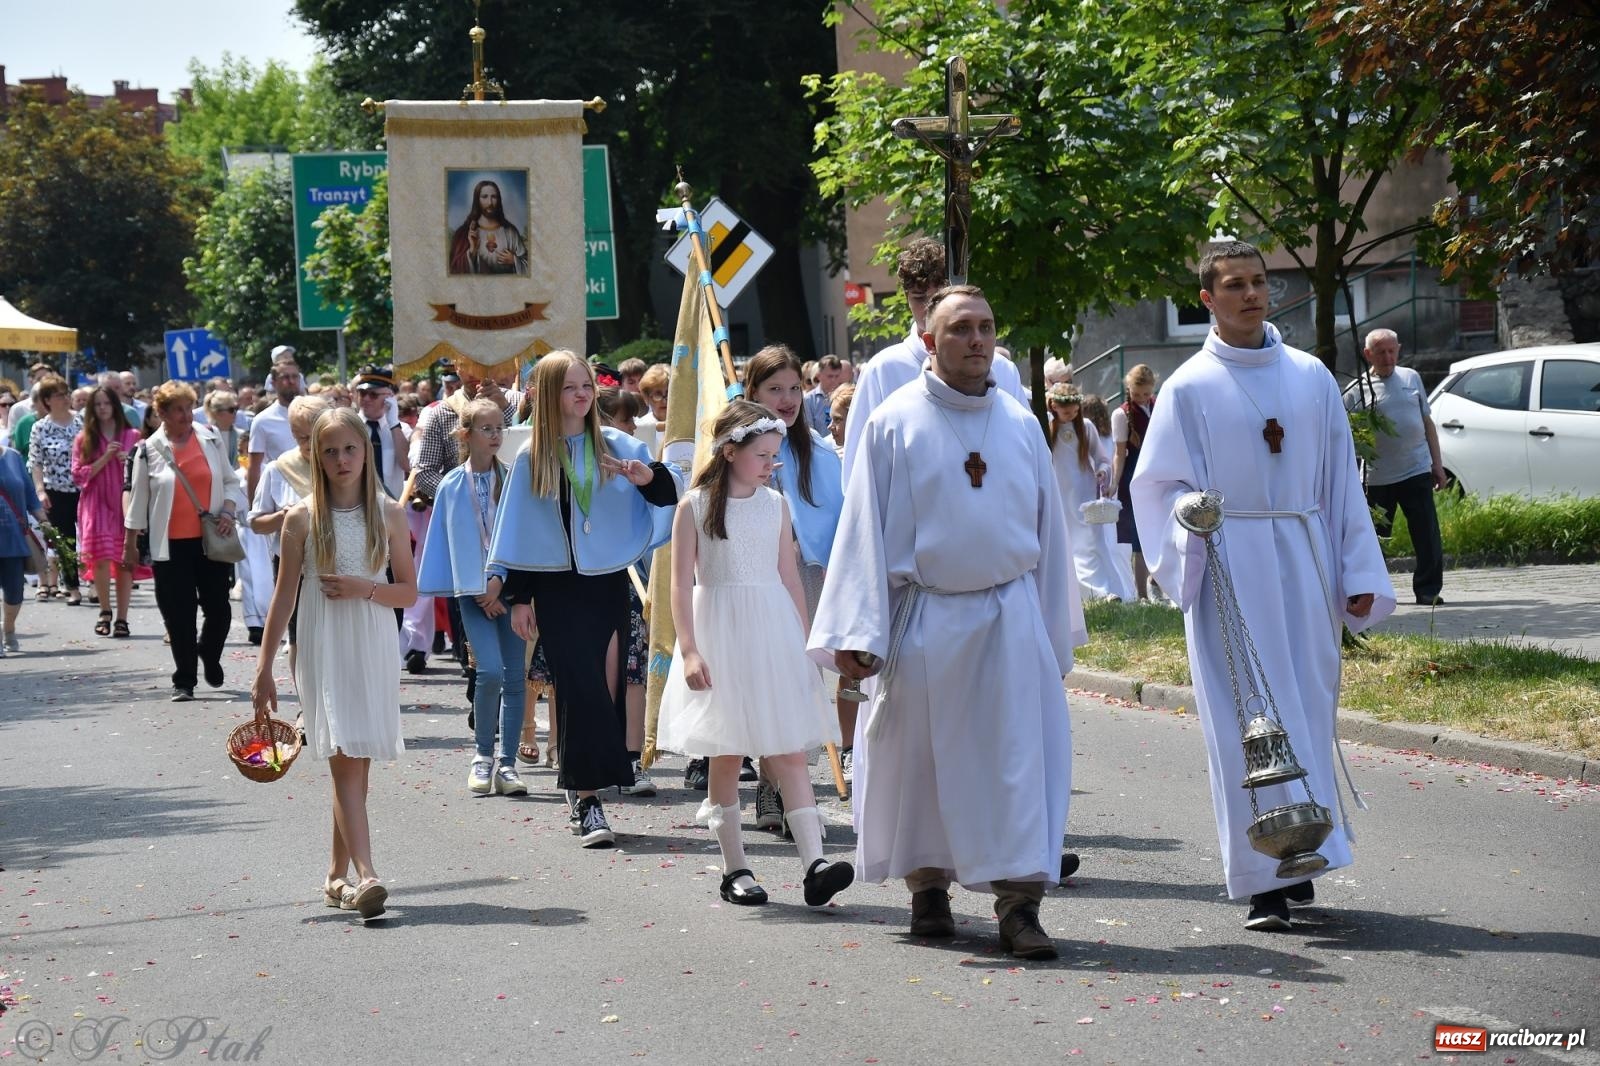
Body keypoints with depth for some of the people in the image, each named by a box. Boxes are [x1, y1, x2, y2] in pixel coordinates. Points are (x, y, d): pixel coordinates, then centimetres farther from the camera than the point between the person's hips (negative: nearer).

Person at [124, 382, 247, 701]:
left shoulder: (210, 438, 5)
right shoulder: (149, 450, 0)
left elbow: (231, 481, 13)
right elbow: (138, 500, 7)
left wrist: (228, 510, -6)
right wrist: (130, 544, 9)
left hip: (211, 540, 2)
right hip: (171, 546, -2)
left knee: (218, 608, 2)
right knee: (179, 616, -1)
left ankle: (209, 655, 33)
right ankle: (183, 682, 10)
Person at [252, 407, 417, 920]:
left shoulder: (388, 513, 4)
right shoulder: (303, 518, 0)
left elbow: (408, 590, 7)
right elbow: (284, 595, 4)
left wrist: (365, 588, -13)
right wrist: (264, 669, 4)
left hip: (374, 650, 2)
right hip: (323, 651, -2)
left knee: (355, 763, 7)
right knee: (345, 761, -13)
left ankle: (337, 876, 20)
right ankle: (365, 875, -24)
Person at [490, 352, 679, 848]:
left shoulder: (616, 445, 3)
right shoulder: (531, 458, 2)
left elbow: (669, 493, -1)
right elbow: (518, 529, 5)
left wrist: (649, 477, -23)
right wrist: (519, 596, 2)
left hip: (609, 583, 2)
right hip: (558, 589, -2)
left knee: (605, 690, 3)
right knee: (582, 691, -9)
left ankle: (584, 793, 14)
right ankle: (587, 799, -9)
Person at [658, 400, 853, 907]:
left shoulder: (775, 504, 8)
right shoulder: (695, 505, -3)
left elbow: (790, 578, 13)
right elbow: (682, 584, -4)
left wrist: (804, 641, 11)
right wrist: (689, 650, -11)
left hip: (774, 631, 3)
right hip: (720, 635, -3)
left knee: (790, 750, -4)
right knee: (727, 754, 3)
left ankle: (814, 862, -12)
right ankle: (734, 869, 10)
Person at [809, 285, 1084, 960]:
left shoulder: (1021, 424, 7)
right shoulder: (894, 424, -2)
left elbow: (1048, 528, 12)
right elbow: (864, 529, -3)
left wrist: (1057, 630, 12)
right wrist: (855, 633, -10)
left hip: (1011, 618, 2)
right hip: (925, 620, -2)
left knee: (1019, 759, -6)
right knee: (924, 759, 8)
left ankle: (1019, 902, -5)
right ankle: (928, 885, 26)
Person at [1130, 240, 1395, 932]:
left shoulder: (1311, 377, 10)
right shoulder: (1190, 388, 1)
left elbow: (1340, 479, 11)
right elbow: (1156, 486, 3)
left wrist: (1359, 574, 8)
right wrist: (1189, 528, -18)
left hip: (1304, 563, 3)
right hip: (1231, 568, -3)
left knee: (1308, 711, 4)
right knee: (1246, 719, -6)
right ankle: (1266, 881, -5)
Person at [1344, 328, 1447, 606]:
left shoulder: (1411, 378, 11)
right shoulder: (1358, 390, 0)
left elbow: (1427, 422, 17)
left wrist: (1437, 463, 13)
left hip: (1417, 471, 2)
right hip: (1378, 477, -2)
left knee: (1428, 536, -3)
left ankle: (1428, 590, 4)